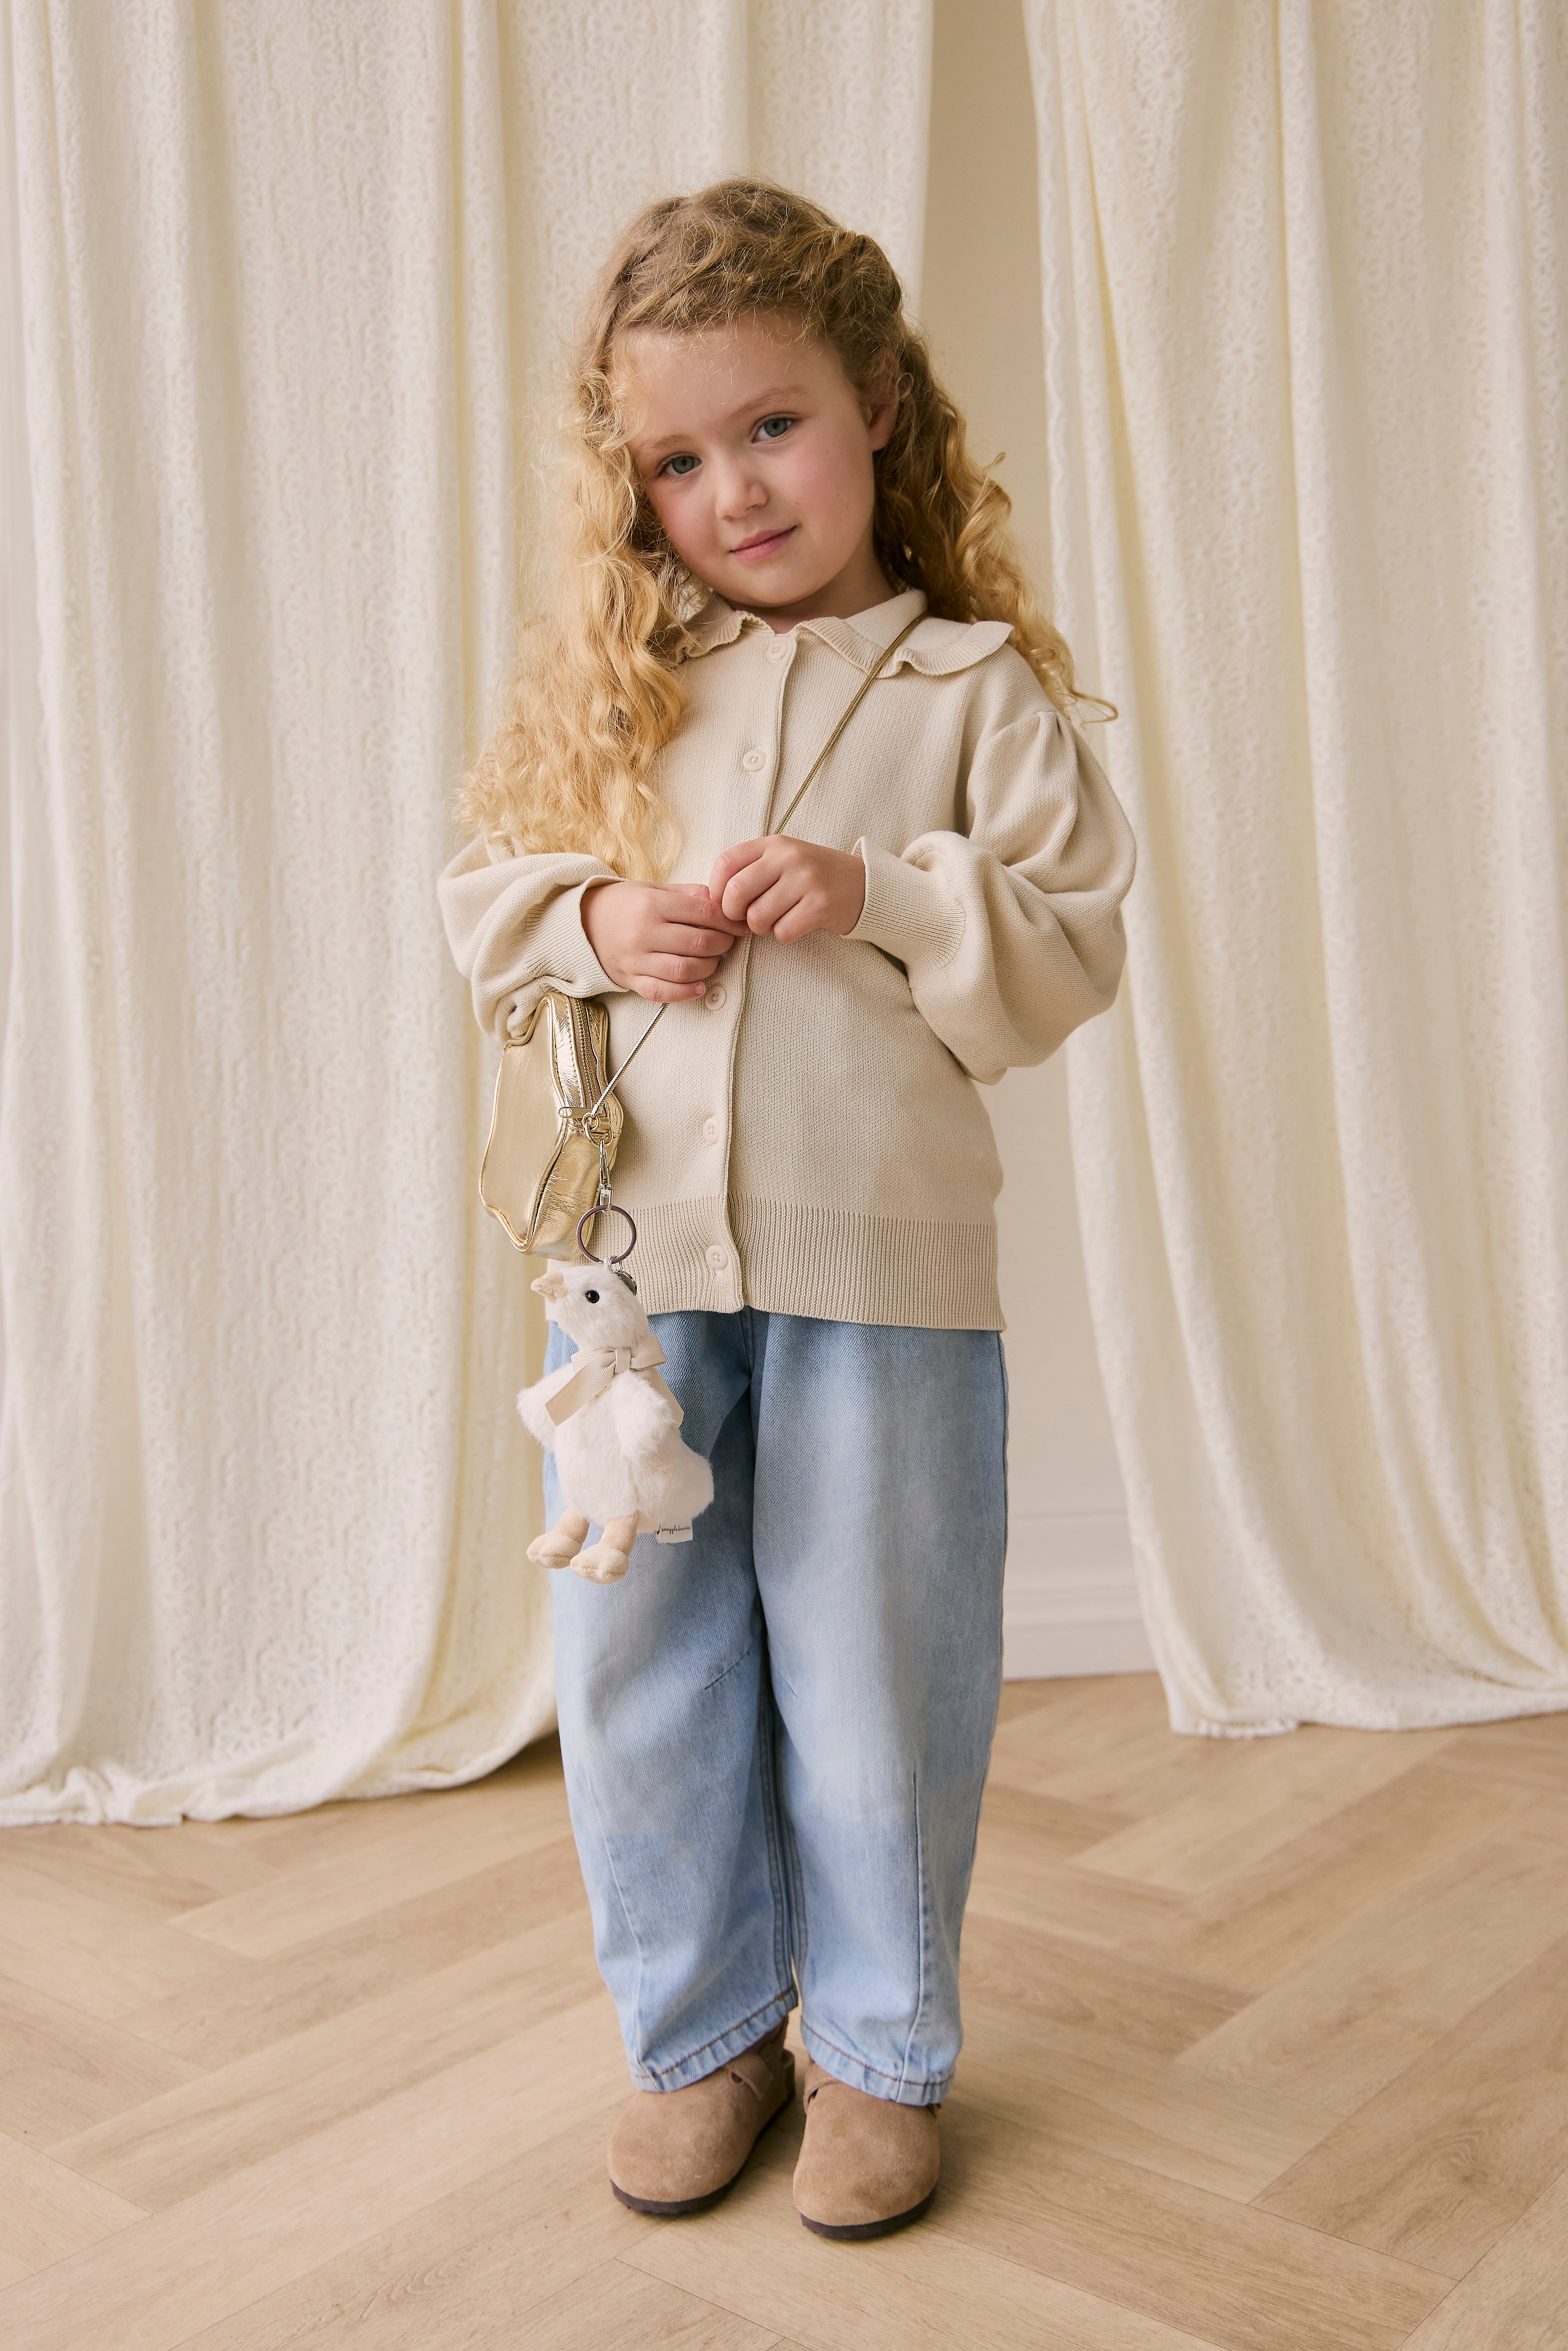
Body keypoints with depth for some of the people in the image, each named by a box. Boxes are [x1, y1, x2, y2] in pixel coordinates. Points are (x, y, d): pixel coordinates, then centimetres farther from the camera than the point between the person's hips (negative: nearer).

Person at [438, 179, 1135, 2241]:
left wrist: (883, 893, -17)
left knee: (880, 1675, 9)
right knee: (638, 1664, 12)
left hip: (886, 1259, -3)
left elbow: (1076, 948, -3)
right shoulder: (597, 673, 7)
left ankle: (881, 2050, 31)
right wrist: (591, 922, -9)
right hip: (636, 1248, 3)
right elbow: (481, 900, 11)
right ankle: (701, 2035, 33)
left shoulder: (974, 682, -1)